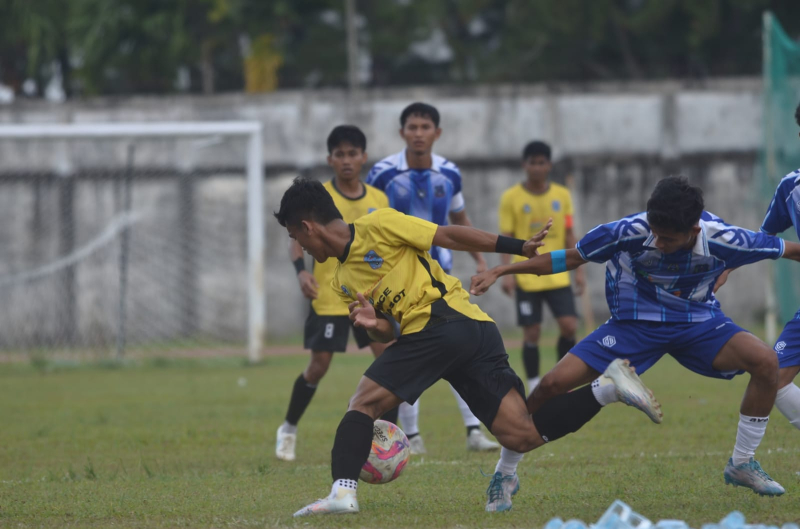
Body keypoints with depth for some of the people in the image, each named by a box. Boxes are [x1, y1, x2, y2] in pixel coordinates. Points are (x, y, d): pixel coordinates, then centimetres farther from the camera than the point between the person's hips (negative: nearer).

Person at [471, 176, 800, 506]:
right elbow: (569, 258, -10)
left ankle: (741, 466, -4)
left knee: (765, 362, -25)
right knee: (554, 384, -17)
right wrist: (499, 272, -12)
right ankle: (505, 473, 6)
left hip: (698, 322, 1)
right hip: (634, 324, -1)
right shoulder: (630, 232, -25)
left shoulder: (723, 240, -25)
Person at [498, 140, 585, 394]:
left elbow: (569, 236, 10)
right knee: (532, 333, -2)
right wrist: (506, 273, -12)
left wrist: (579, 270, 5)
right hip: (526, 278, -2)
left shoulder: (562, 195, 6)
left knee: (569, 326, -9)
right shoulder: (512, 198, -2)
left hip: (558, 276, 2)